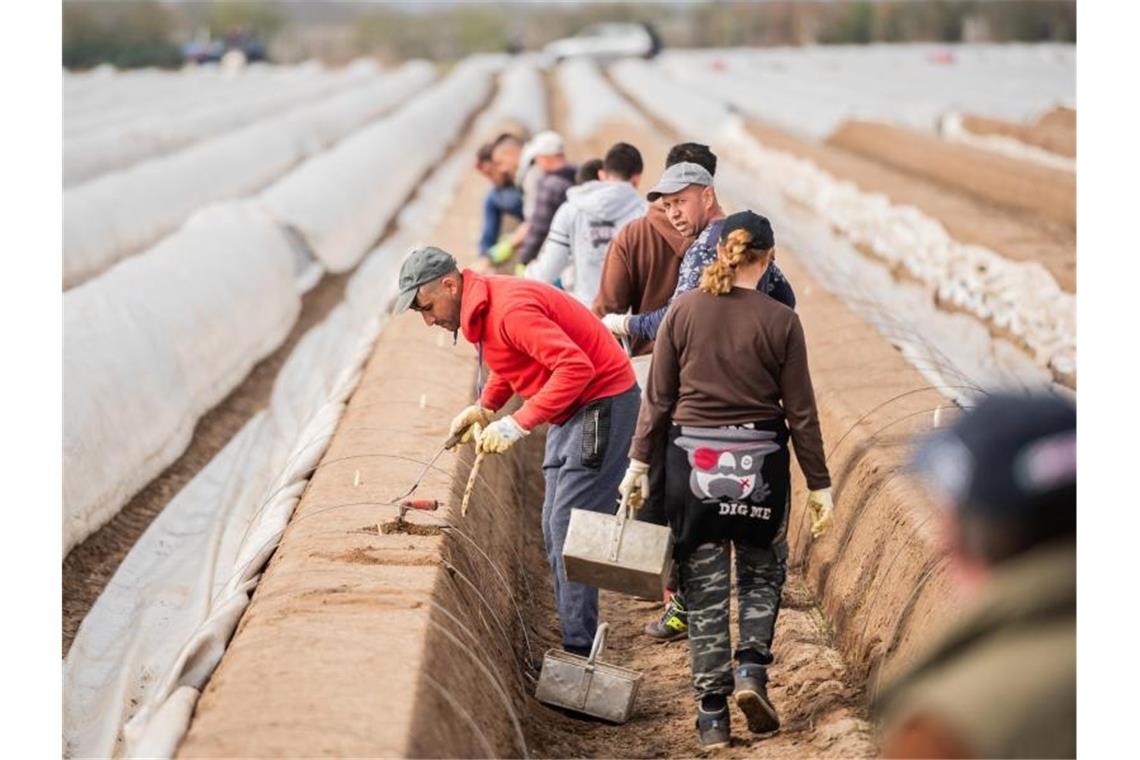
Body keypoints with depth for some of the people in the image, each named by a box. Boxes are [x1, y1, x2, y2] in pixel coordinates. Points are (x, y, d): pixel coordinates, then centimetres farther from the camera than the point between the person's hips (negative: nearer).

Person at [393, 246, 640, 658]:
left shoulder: (510, 308, -25)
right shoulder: (479, 309, 6)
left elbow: (575, 367, -31)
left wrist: (517, 424, -31)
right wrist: (484, 407, 5)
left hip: (601, 404, -11)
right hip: (570, 410, 11)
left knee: (568, 530, -12)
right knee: (554, 529, 11)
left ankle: (579, 652, -9)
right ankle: (575, 641, 16)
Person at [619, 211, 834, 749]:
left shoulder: (683, 311, -2)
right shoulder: (780, 321, -6)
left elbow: (657, 396, 0)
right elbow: (800, 412, -2)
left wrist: (638, 462, 9)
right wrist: (819, 485, 5)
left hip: (692, 459, 1)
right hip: (760, 461, -1)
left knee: (704, 585, 9)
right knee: (761, 572, 21)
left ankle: (712, 713, 10)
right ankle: (751, 668, 1)